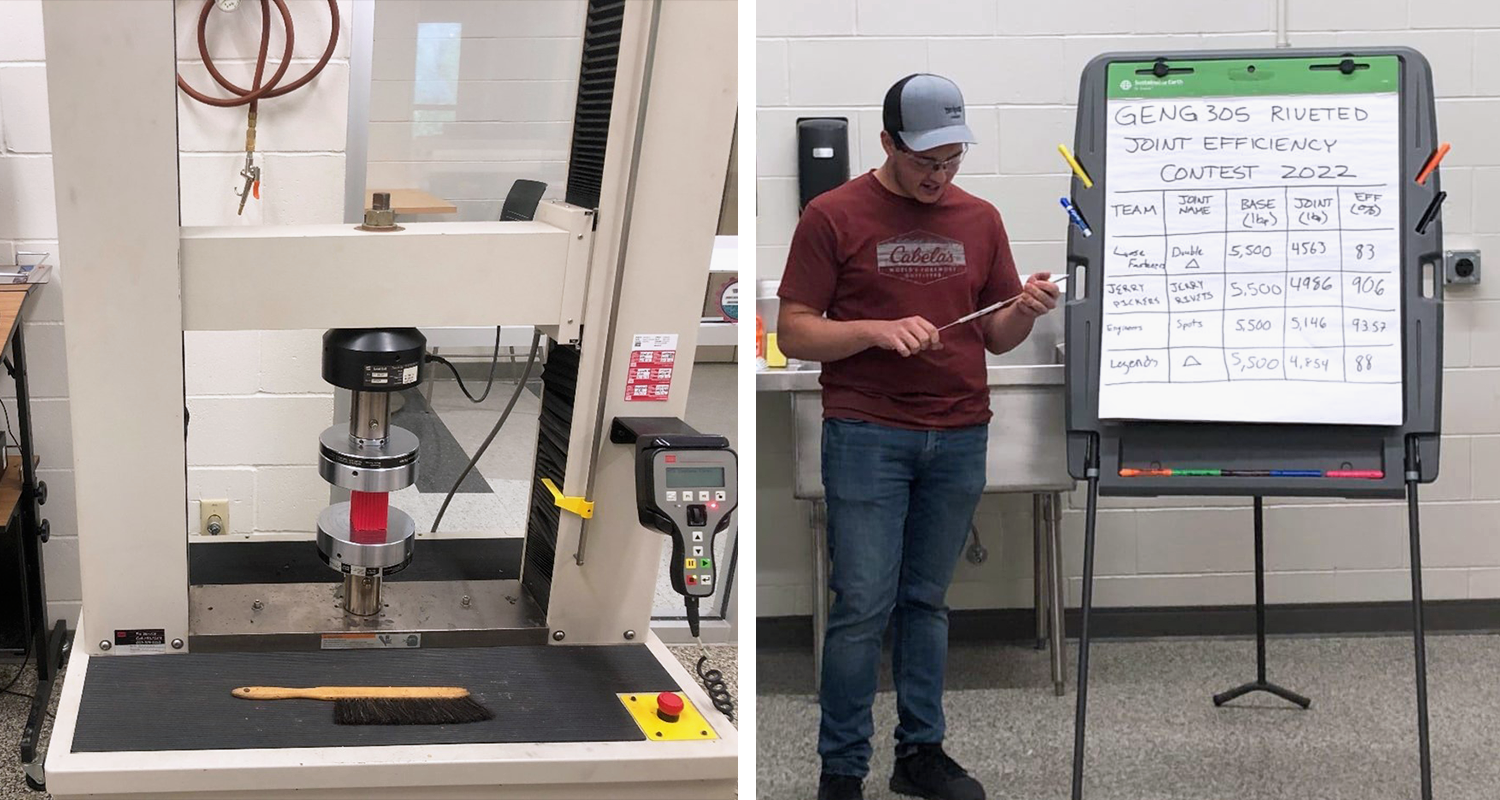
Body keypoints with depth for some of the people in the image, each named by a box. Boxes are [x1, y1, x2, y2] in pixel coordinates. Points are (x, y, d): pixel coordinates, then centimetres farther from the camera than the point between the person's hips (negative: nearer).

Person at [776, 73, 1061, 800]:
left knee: (926, 600, 12)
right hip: (867, 437, -4)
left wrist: (1025, 311, -9)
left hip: (960, 438, 4)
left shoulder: (980, 220, 9)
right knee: (863, 606, -3)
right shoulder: (834, 216, -4)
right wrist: (878, 331, -20)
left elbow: (996, 337, 13)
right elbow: (793, 334, -5)